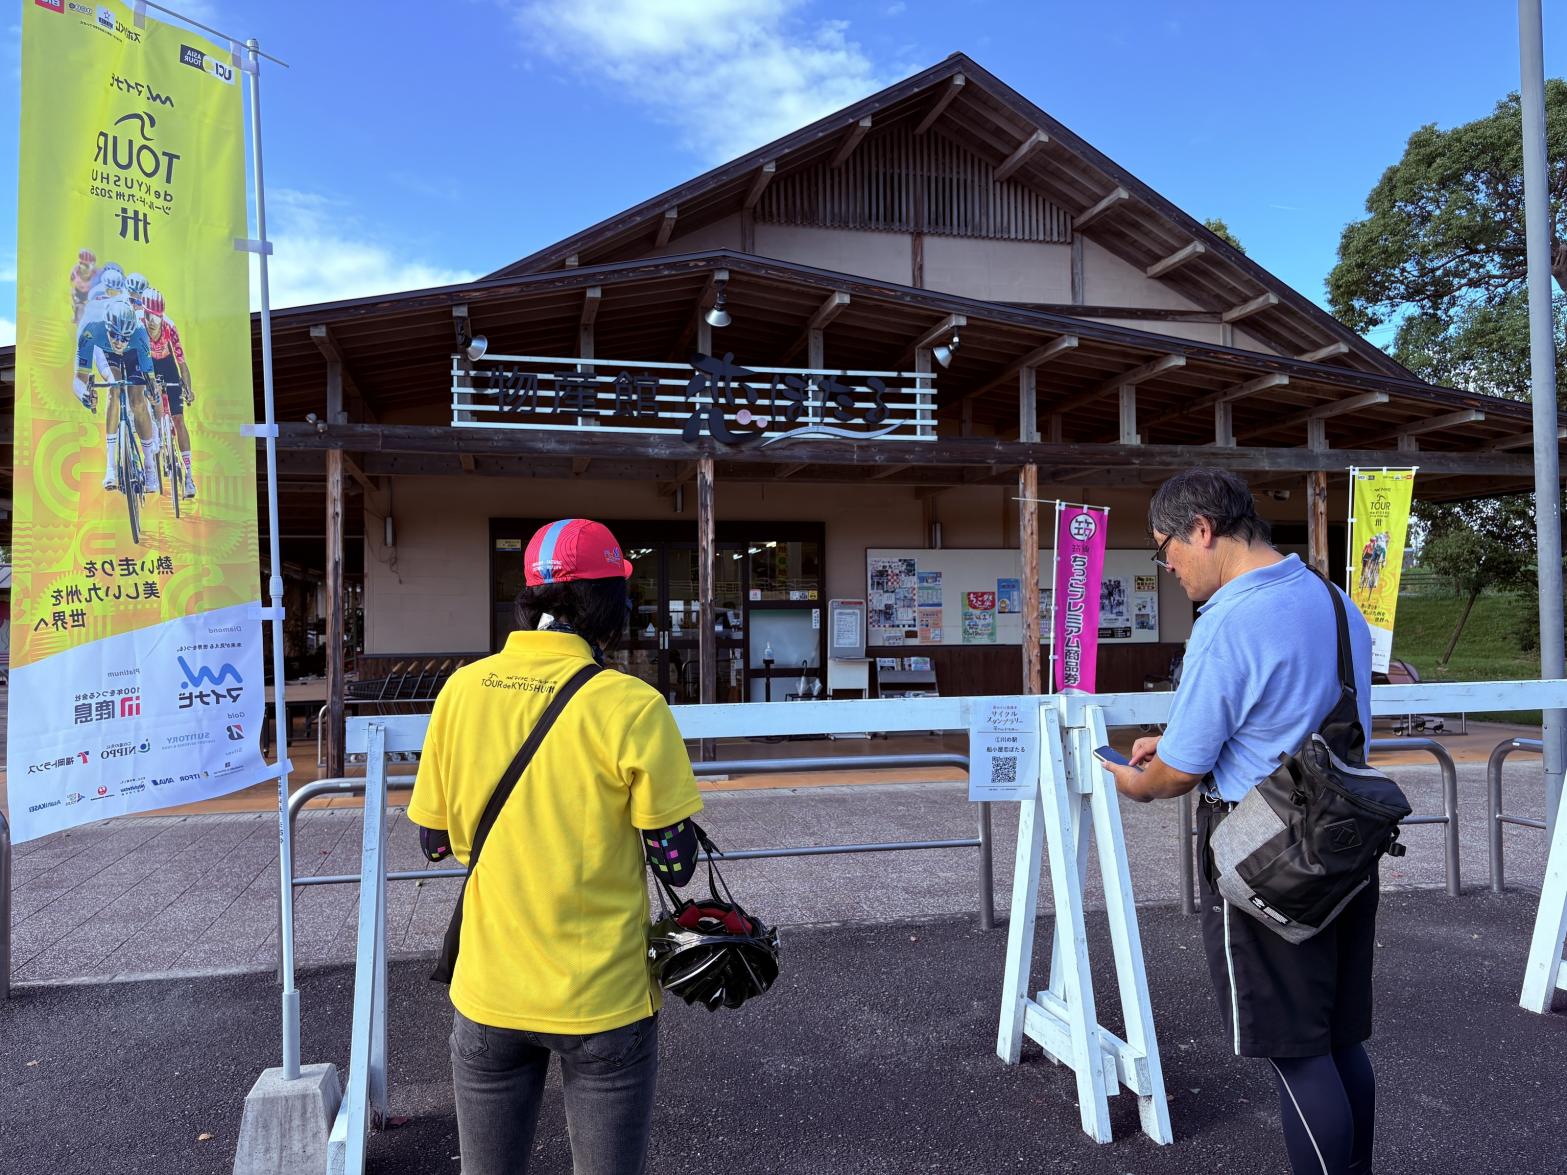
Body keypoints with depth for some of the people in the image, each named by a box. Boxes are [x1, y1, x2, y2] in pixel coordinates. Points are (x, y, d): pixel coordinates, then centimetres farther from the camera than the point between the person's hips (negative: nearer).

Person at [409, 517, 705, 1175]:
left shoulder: (461, 690, -5)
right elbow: (676, 863, -12)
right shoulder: (632, 707, -17)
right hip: (602, 999, -3)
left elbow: (433, 842, 4)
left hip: (487, 994, 4)